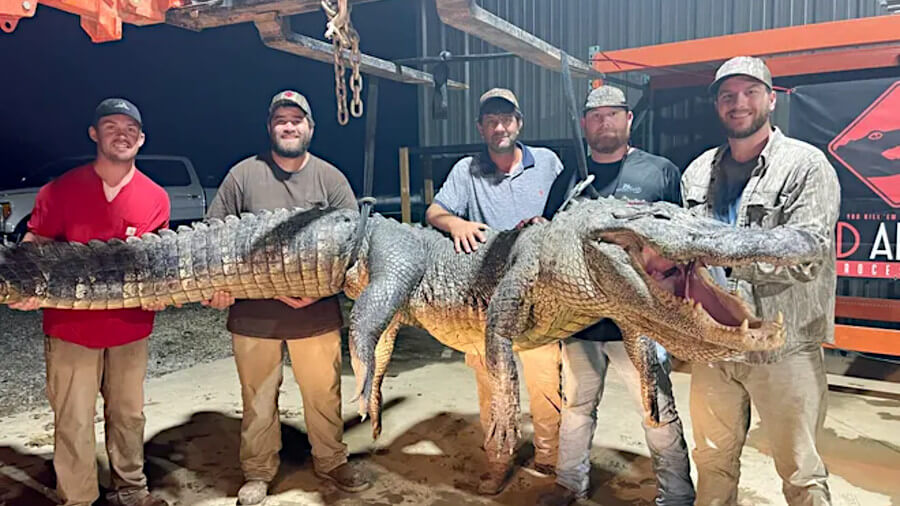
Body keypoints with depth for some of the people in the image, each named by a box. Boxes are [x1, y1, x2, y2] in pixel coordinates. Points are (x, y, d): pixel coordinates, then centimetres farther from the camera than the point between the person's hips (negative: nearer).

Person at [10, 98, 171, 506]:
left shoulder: (156, 197, 2)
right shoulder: (61, 190, -3)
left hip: (131, 328, 2)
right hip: (70, 327, -2)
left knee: (128, 415, 14)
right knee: (73, 423, 4)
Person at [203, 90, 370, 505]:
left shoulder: (330, 177, 3)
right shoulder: (243, 174, 2)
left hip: (317, 312, 1)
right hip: (253, 312, 0)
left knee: (324, 393, 10)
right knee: (258, 398, 12)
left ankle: (332, 462, 31)